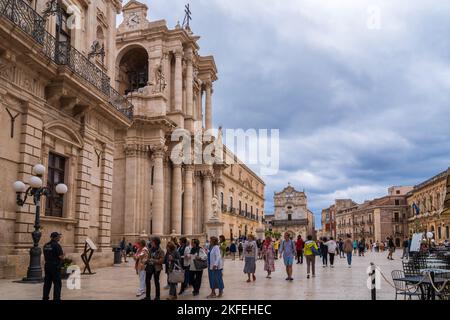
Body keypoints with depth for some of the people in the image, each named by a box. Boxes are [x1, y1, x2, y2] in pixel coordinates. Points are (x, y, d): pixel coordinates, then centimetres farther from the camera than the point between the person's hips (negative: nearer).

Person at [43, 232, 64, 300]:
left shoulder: (46, 245, 9)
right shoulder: (57, 245, -15)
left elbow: (45, 257, 17)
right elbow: (61, 257, -15)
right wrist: (63, 254, 3)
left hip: (47, 266, 7)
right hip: (55, 266, -7)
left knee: (47, 283, 13)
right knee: (57, 284, -1)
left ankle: (45, 297, 17)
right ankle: (56, 298, -2)